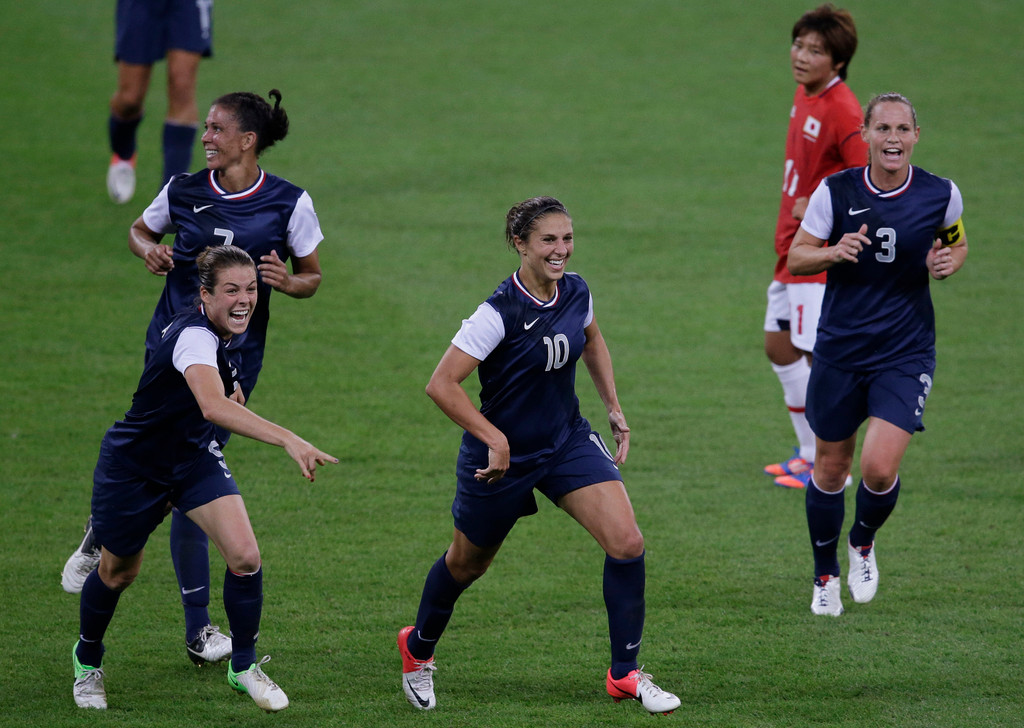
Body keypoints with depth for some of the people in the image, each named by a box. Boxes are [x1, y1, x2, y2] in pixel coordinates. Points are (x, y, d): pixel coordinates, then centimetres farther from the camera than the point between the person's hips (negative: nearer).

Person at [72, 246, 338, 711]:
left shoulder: (219, 332, -6)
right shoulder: (193, 337, -34)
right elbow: (213, 407, -54)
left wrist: (230, 388, 2)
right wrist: (288, 440, -64)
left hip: (193, 457, 7)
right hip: (134, 465, -7)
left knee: (245, 555, -14)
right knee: (118, 573, 15)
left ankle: (244, 667, 4)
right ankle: (87, 659, 44)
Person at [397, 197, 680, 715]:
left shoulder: (576, 292, -7)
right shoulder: (499, 313, -27)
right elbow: (441, 385, -28)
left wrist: (614, 410, 13)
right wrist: (496, 439, -29)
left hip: (568, 440, 5)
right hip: (504, 455, -5)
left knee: (627, 542, -13)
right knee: (467, 564, 16)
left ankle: (625, 674, -1)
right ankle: (418, 649, 46)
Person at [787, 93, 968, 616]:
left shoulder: (940, 195, -5)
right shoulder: (836, 191, -7)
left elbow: (957, 243, 15)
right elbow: (796, 258, -1)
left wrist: (948, 263, -8)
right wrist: (836, 252, -21)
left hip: (906, 352, -1)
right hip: (840, 350, 1)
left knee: (880, 469, -15)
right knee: (831, 469, 9)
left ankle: (863, 544, 19)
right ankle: (825, 576, 33)